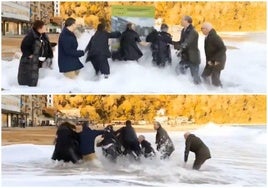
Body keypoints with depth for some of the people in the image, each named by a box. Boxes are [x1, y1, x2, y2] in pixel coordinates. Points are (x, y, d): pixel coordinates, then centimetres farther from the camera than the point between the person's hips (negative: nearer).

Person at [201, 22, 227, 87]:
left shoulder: (214, 37, -23)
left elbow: (223, 49, -26)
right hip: (211, 62, 9)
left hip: (217, 62, -9)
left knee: (215, 78, -7)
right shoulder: (207, 37, 5)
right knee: (204, 76, 10)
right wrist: (208, 60, -4)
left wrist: (217, 60, -23)